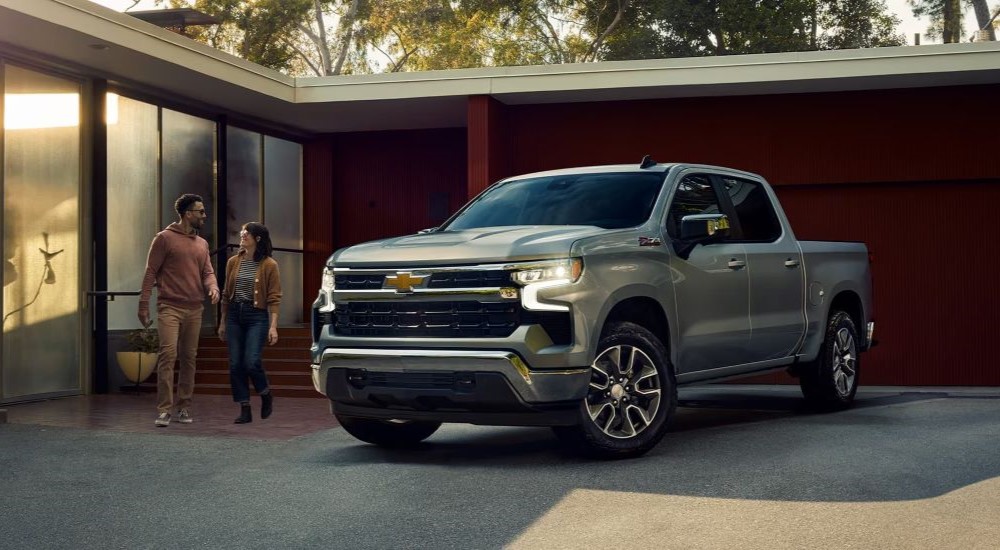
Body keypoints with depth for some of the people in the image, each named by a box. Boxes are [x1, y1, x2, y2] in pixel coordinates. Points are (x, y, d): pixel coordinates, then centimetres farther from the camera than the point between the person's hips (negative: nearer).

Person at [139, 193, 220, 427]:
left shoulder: (202, 244, 15)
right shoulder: (165, 238, -2)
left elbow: (207, 272, 14)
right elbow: (150, 272, -2)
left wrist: (213, 288, -10)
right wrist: (143, 305, -7)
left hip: (194, 310, 6)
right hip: (170, 308, -5)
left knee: (189, 359, 7)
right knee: (168, 354, -14)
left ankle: (183, 407, 15)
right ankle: (164, 409, -12)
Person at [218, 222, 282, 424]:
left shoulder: (269, 265, -4)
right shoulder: (233, 262, 9)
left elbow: (274, 298, -6)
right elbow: (226, 294, 15)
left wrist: (273, 326, -13)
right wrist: (223, 323, 15)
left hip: (257, 316, -5)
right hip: (234, 315, 5)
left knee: (251, 362, -14)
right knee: (235, 364, 1)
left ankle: (266, 395, 15)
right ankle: (245, 410, 9)